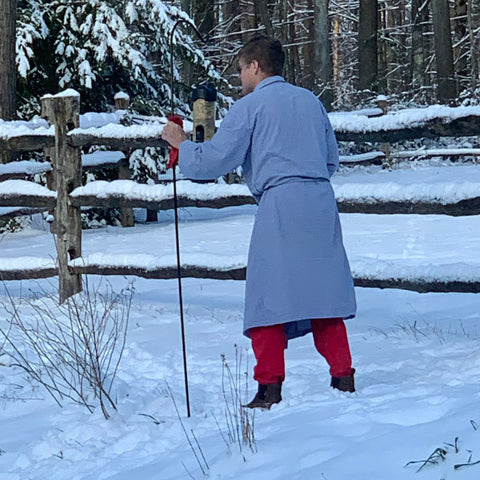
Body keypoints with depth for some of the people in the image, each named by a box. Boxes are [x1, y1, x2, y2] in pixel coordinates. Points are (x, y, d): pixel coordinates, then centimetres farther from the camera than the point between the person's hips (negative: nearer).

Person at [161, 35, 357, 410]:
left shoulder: (250, 106, 1)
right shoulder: (310, 100, 18)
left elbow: (215, 160, -2)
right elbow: (331, 160, 23)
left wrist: (182, 144, 13)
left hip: (280, 202, -5)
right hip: (322, 200, 6)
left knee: (269, 296, -2)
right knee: (323, 290, 11)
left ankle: (270, 388, -5)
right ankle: (343, 376, 8)